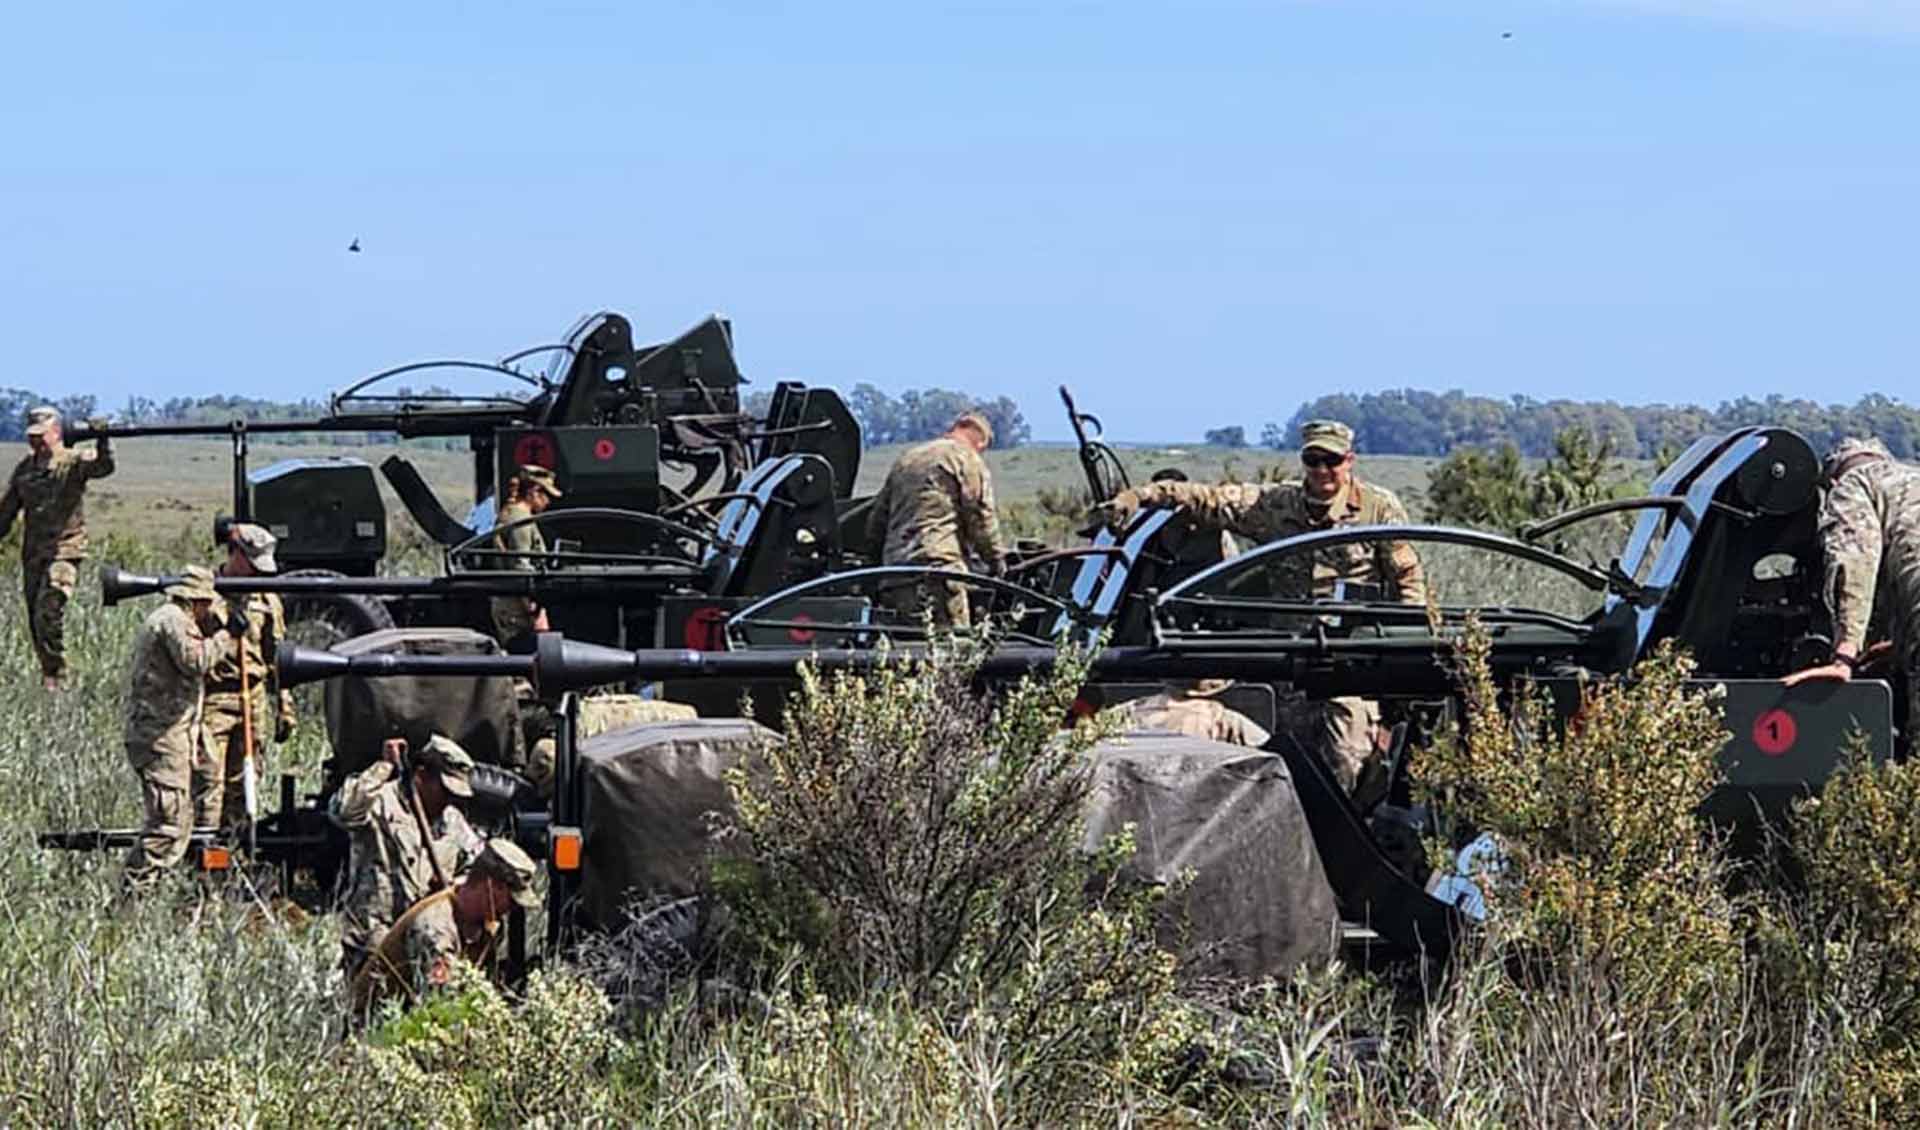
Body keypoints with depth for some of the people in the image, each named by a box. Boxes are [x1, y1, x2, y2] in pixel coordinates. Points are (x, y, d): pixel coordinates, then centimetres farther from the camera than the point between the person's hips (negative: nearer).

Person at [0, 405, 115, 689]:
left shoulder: (74, 462, -4)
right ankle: (48, 674, 18)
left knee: (48, 615, -17)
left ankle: (54, 676, -7)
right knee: (35, 621, 7)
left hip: (64, 551, -6)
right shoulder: (25, 468, 13)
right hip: (32, 554, 6)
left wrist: (102, 440, -41)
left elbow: (103, 466, -24)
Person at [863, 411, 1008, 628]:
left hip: (894, 562, 7)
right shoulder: (968, 460, 1)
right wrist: (997, 560, 10)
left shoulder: (906, 458, 25)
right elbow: (980, 517, -3)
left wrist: (876, 557, 35)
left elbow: (877, 518, 28)